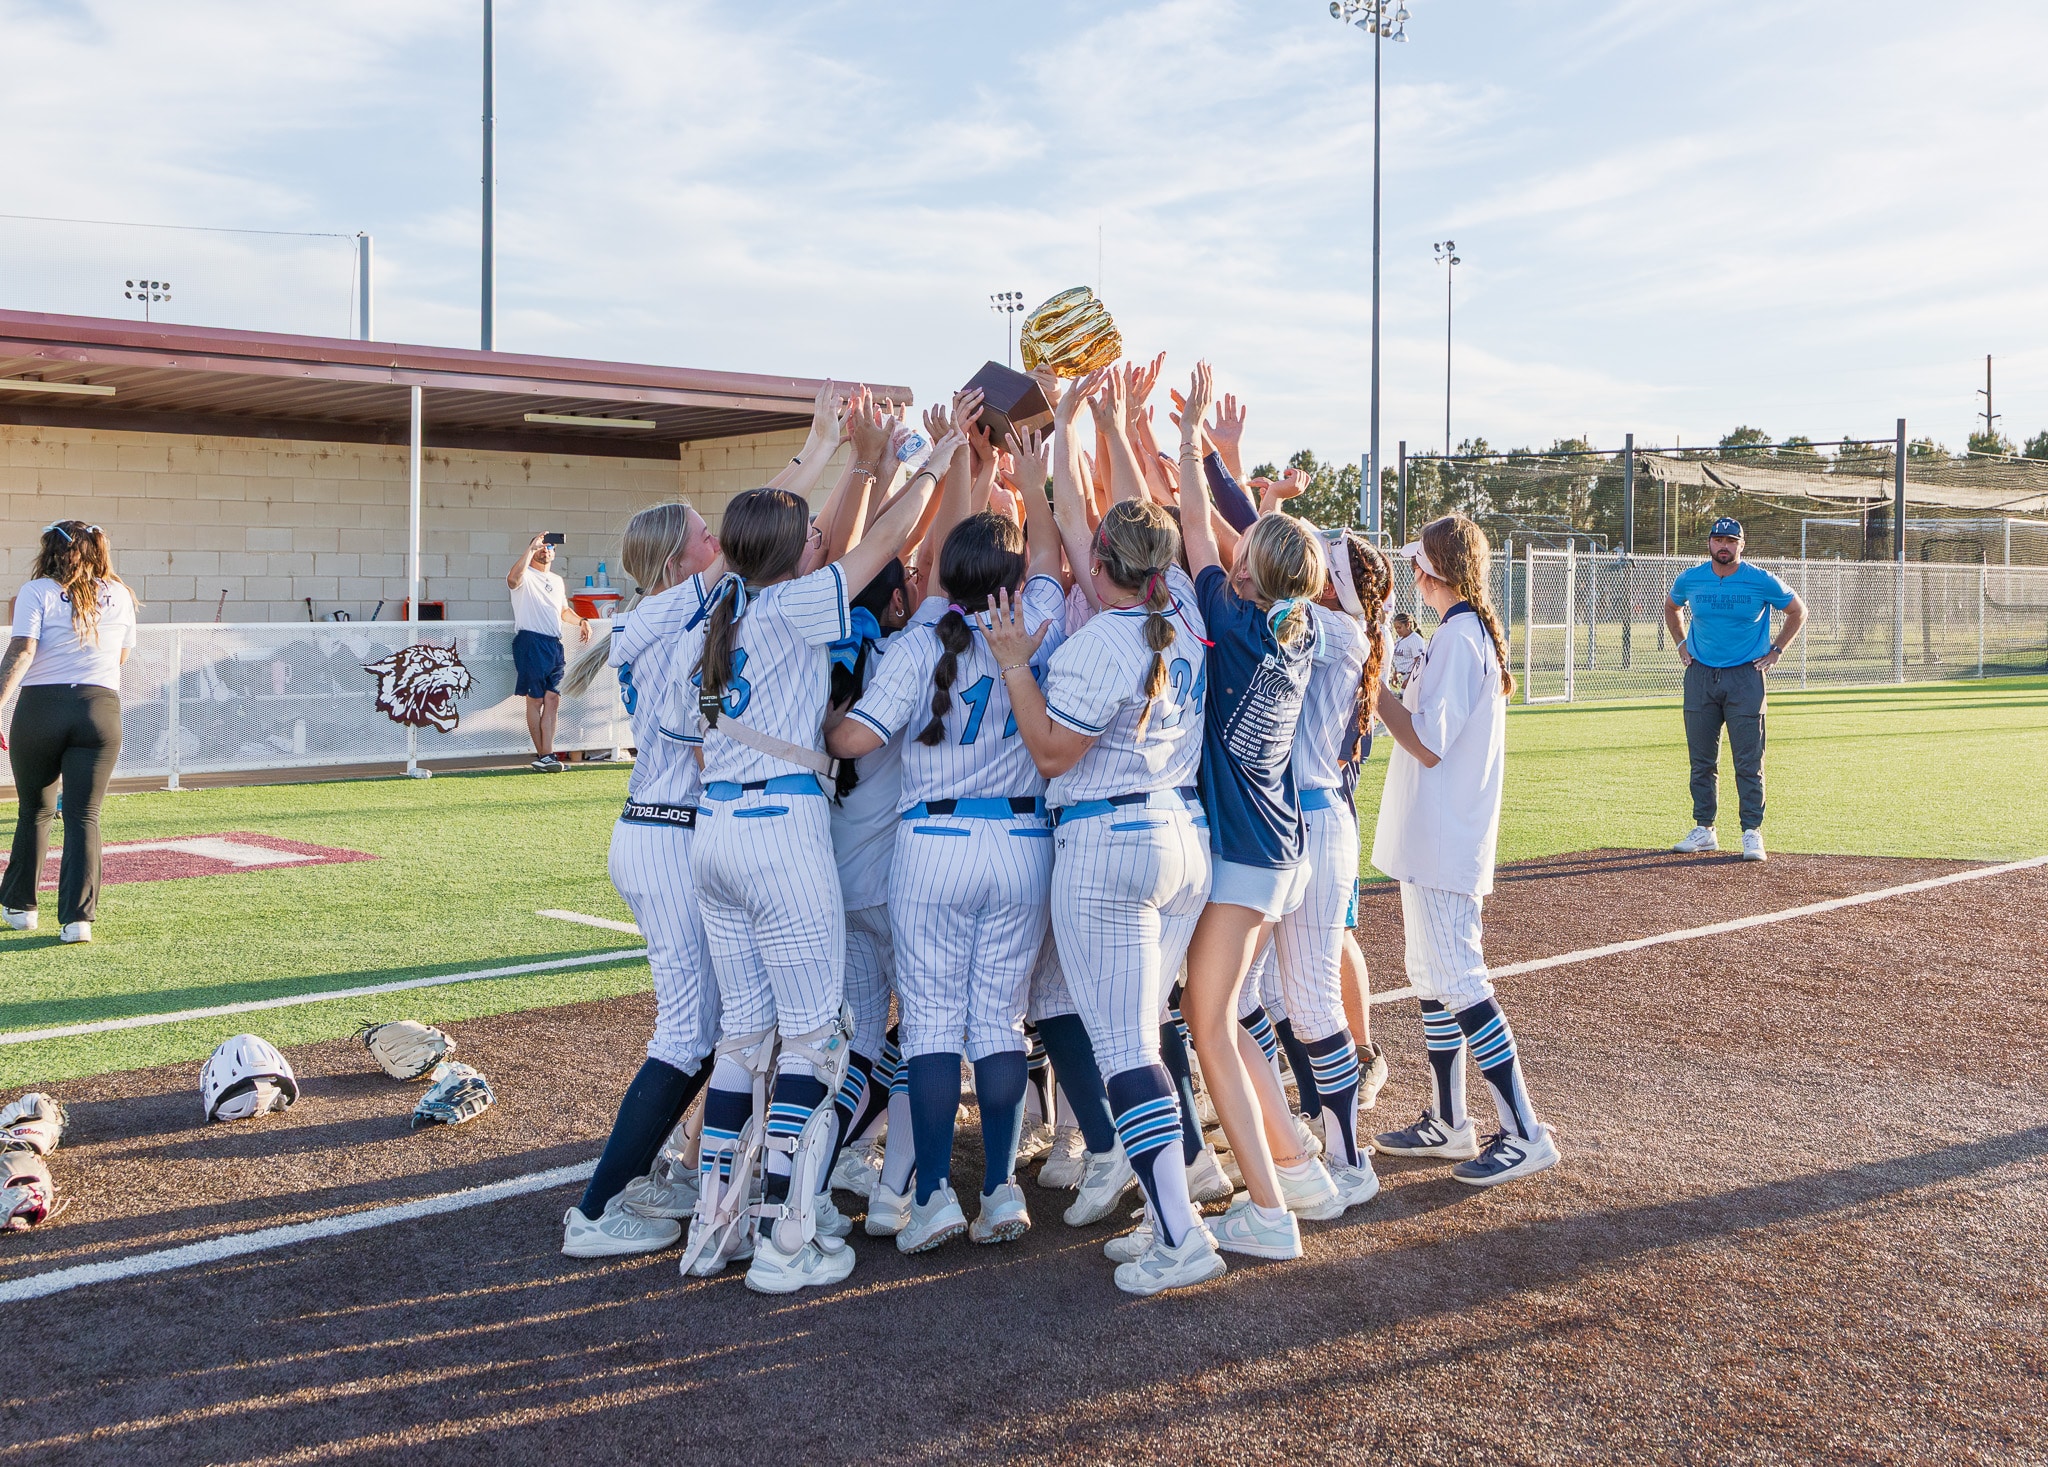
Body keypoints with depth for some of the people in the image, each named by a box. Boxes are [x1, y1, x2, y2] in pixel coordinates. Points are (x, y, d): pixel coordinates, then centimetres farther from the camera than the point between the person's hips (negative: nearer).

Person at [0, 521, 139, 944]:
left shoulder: (37, 591, -1)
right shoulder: (119, 595, 9)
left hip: (40, 708, -1)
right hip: (101, 710, 1)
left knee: (34, 811, 15)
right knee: (84, 816, 1)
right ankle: (78, 917, -8)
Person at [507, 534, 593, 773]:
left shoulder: (557, 580, 23)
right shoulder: (525, 575, -1)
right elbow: (513, 579, -27)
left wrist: (580, 621, 14)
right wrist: (530, 547, -24)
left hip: (554, 644, 7)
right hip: (531, 643, -7)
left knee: (552, 700, 0)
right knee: (535, 700, 0)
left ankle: (546, 755, -1)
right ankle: (543, 755, 5)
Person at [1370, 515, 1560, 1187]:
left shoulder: (1457, 638, -18)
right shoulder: (1477, 632, 13)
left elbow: (1427, 744, -22)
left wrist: (1374, 684, -15)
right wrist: (1388, 685, 12)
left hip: (1441, 845, -11)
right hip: (1436, 844, 11)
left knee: (1458, 982, -7)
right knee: (1432, 979, 16)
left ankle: (1525, 1132, -4)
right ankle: (1448, 1123, 24)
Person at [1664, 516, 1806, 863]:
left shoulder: (1761, 581, -6)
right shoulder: (1689, 579, 2)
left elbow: (1798, 612, 8)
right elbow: (1671, 608, 24)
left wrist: (1775, 651, 3)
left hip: (1745, 677, -3)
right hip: (1700, 676, 3)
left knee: (1749, 762, -5)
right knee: (1701, 760, 7)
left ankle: (1752, 833, 1)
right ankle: (1704, 830, 15)